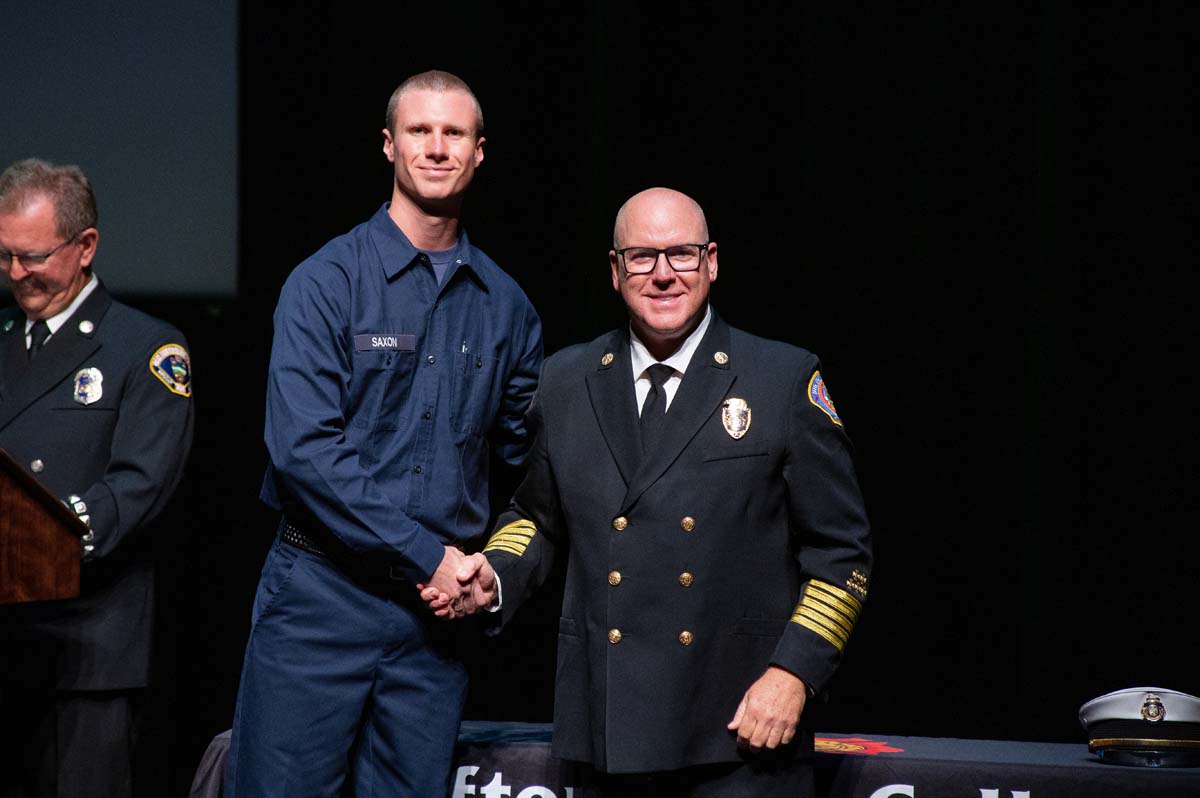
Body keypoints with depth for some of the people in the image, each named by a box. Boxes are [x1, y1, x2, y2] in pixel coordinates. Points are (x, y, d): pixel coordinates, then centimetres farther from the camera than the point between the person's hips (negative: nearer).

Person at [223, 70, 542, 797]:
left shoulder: (504, 305, 10)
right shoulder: (327, 281, -4)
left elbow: (525, 461, 18)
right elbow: (303, 449, -13)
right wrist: (427, 555, -14)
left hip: (438, 608, 4)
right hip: (323, 597, -4)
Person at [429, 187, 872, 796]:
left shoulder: (787, 380, 0)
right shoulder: (566, 381, 11)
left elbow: (840, 551, 1)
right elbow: (537, 517, 23)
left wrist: (792, 672, -8)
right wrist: (494, 578, 3)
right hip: (611, 722, 3)